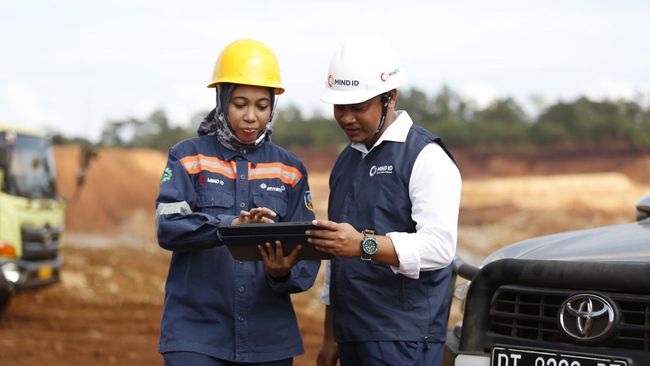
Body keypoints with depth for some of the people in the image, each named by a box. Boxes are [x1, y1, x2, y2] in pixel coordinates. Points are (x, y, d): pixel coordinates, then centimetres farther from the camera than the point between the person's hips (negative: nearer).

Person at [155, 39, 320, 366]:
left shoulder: (289, 169, 9)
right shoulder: (188, 157, 3)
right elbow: (168, 227, -11)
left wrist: (284, 273, -19)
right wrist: (229, 226, -28)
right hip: (196, 333, -3)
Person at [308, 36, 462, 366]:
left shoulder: (426, 157, -6)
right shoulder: (346, 161, 19)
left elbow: (439, 246, -18)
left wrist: (365, 245, -31)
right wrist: (330, 337, 21)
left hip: (404, 339, -7)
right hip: (352, 336, 8)